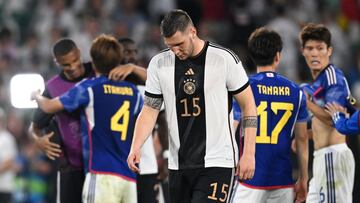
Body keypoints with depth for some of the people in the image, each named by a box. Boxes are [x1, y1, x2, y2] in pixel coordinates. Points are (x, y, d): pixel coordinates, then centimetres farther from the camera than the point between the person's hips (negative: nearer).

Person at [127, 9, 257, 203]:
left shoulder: (224, 59, -7)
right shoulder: (159, 64, 3)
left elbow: (248, 106, -1)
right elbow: (150, 110, 6)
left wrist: (249, 154, -6)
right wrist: (136, 147, -10)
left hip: (216, 163, -5)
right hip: (178, 165, 5)